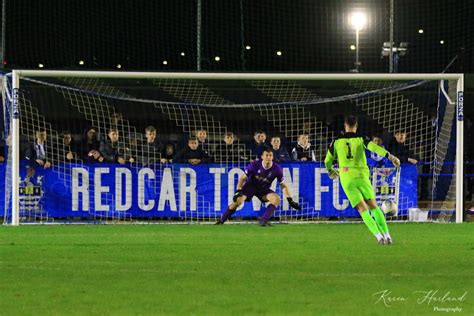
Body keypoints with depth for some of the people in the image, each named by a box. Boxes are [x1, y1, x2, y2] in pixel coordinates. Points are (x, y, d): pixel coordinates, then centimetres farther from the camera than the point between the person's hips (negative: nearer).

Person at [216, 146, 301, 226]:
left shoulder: (276, 169, -17)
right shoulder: (255, 165, -21)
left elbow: (283, 185, -7)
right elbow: (243, 178, -12)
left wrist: (290, 200, -13)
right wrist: (238, 191, -23)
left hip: (264, 189, 2)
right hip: (250, 186, -2)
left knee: (276, 199, -25)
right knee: (238, 199, -25)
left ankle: (263, 221, -23)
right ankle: (221, 221, -13)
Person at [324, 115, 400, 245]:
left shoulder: (337, 141, 7)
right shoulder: (361, 139, 1)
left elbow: (328, 161, 15)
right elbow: (374, 147, -17)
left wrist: (330, 170, 37)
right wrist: (390, 156, -26)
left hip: (346, 178, 1)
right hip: (362, 176, -1)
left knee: (363, 209, -2)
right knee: (373, 206, 10)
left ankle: (379, 236, -17)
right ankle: (387, 235, 0)